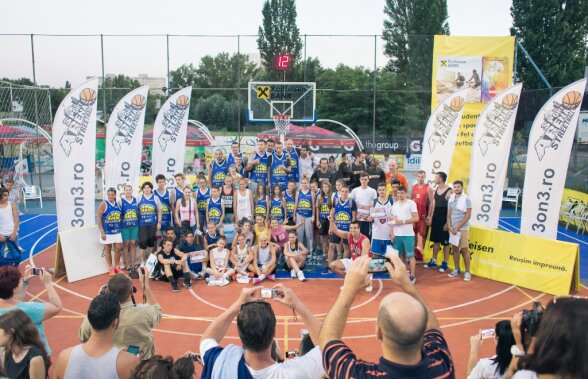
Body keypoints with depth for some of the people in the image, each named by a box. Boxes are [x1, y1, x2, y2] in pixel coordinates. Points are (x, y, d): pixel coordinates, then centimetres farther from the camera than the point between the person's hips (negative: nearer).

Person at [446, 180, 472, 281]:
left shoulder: (466, 199, -8)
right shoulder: (451, 199, 7)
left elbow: (468, 215, -11)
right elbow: (449, 214, 9)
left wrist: (457, 227, -14)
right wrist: (449, 226, -4)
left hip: (462, 228, -5)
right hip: (452, 228, 5)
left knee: (464, 250, -2)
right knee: (454, 248, 10)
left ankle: (467, 272, 5)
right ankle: (457, 269, 20)